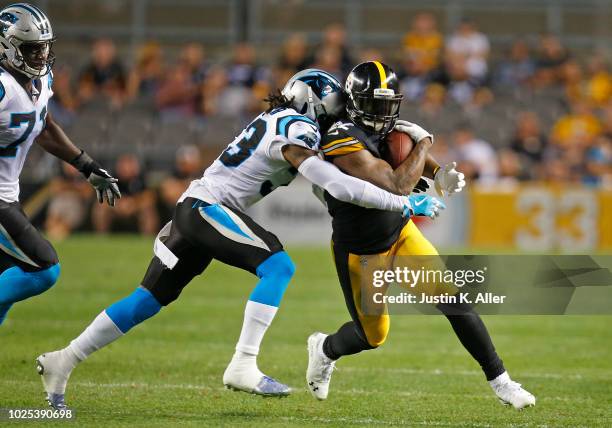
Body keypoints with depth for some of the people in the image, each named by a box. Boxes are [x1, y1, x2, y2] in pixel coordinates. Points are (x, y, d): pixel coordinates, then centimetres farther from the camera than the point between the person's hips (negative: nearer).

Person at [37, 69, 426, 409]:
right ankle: (243, 366, -26)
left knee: (150, 300, 13)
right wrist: (403, 204, -14)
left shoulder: (278, 120, 14)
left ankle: (63, 361, 17)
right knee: (277, 267, -20)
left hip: (194, 210, 10)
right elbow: (337, 185, -21)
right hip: (207, 208, -10)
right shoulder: (296, 131, -14)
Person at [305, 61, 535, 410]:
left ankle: (499, 379, 1)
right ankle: (325, 349, 44)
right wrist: (423, 142, -23)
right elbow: (399, 184, -36)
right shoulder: (344, 142, -31)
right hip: (360, 253, -6)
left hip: (401, 235, 6)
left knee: (452, 299, -8)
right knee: (373, 337, 10)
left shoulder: (389, 128, -6)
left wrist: (439, 173, -12)